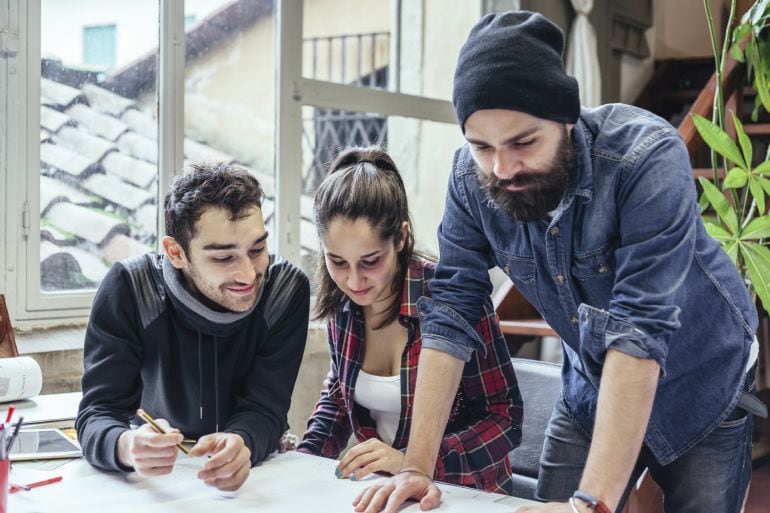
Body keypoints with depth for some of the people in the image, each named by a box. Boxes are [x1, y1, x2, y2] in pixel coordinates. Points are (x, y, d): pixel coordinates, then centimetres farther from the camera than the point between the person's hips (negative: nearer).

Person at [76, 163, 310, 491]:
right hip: (152, 484, 1)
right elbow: (97, 414, -18)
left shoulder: (287, 289, -13)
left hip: (253, 478, 0)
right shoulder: (128, 288, -15)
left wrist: (241, 443, -37)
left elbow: (265, 409, -14)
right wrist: (128, 446, -40)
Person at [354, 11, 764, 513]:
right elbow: (450, 313, -16)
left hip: (701, 387, -3)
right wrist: (417, 469, -22)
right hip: (591, 390, 3)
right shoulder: (471, 178, -18)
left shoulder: (647, 156, -31)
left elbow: (641, 328, -38)